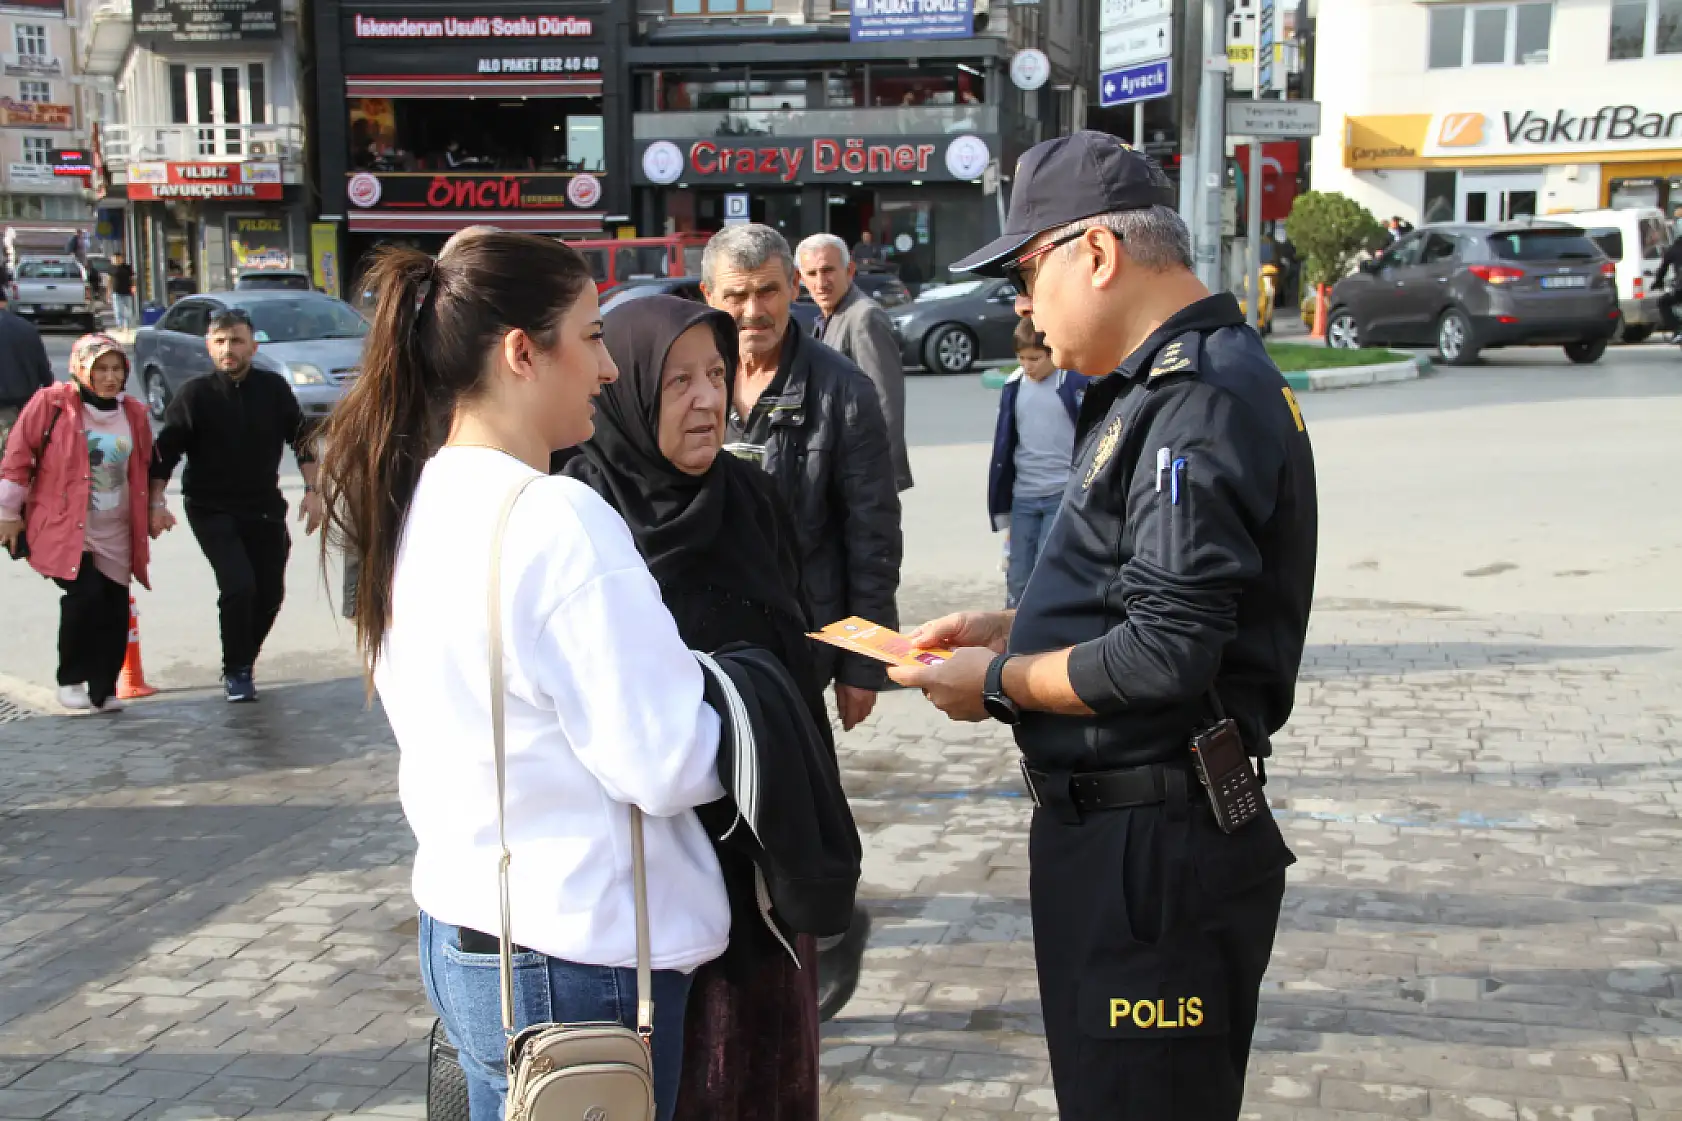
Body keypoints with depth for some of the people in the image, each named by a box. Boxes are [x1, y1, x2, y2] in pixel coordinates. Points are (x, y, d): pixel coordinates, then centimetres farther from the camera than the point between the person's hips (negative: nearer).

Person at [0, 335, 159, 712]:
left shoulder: (134, 414, 8)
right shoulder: (51, 404, -7)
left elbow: (146, 468, 21)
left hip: (115, 534, 5)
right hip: (64, 528, -5)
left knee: (115, 609, 2)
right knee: (86, 594, -20)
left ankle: (103, 691, 16)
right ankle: (70, 680, -2)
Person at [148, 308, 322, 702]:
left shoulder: (274, 388, -1)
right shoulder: (196, 394, -7)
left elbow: (302, 439, 8)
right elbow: (164, 451, -5)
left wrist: (311, 490, 1)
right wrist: (156, 502, -14)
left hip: (264, 509, 4)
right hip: (212, 511, -3)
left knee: (270, 593, 7)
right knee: (239, 586, -18)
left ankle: (244, 662, 31)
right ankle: (236, 671, 1)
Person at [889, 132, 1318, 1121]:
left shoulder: (1199, 402, -20)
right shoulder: (1171, 384, 14)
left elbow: (1168, 655, -26)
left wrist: (998, 682, -12)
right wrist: (1007, 629, 11)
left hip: (1155, 854, -11)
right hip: (1117, 828, 11)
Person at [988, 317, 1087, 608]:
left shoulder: (1077, 383, -7)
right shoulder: (1013, 387, 6)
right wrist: (1000, 505, 14)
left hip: (1065, 496, -5)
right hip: (1022, 498, 5)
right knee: (1018, 579, 8)